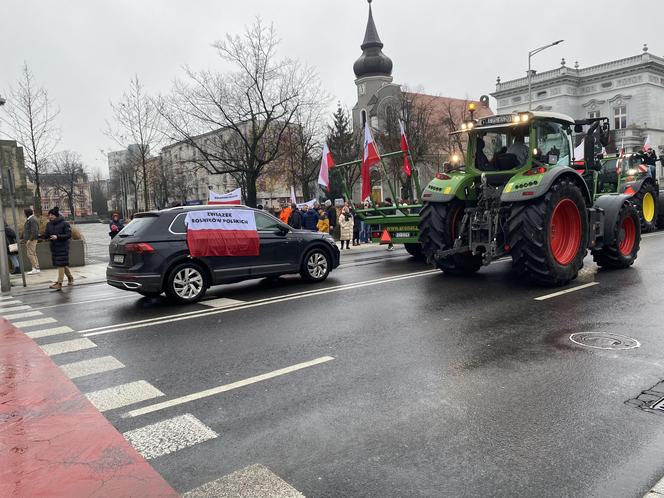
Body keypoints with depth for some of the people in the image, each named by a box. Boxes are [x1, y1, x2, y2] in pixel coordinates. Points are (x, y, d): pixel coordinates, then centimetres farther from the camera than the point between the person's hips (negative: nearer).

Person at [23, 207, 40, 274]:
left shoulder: (32, 220, -15)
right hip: (29, 240, 11)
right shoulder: (29, 219, 17)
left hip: (31, 240, -11)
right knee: (33, 254, 11)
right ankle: (37, 268, 14)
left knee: (30, 254, -11)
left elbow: (34, 231, -22)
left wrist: (30, 239, -22)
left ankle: (35, 268, -9)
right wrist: (25, 238, 19)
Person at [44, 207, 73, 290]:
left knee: (61, 264, -7)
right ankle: (70, 277, 34)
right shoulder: (49, 224, 8)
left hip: (63, 247, -6)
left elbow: (68, 235, -14)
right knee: (63, 264, 14)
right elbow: (46, 235, 10)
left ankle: (59, 283, -6)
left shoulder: (64, 224, -10)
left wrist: (58, 237, -24)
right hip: (54, 247, 6)